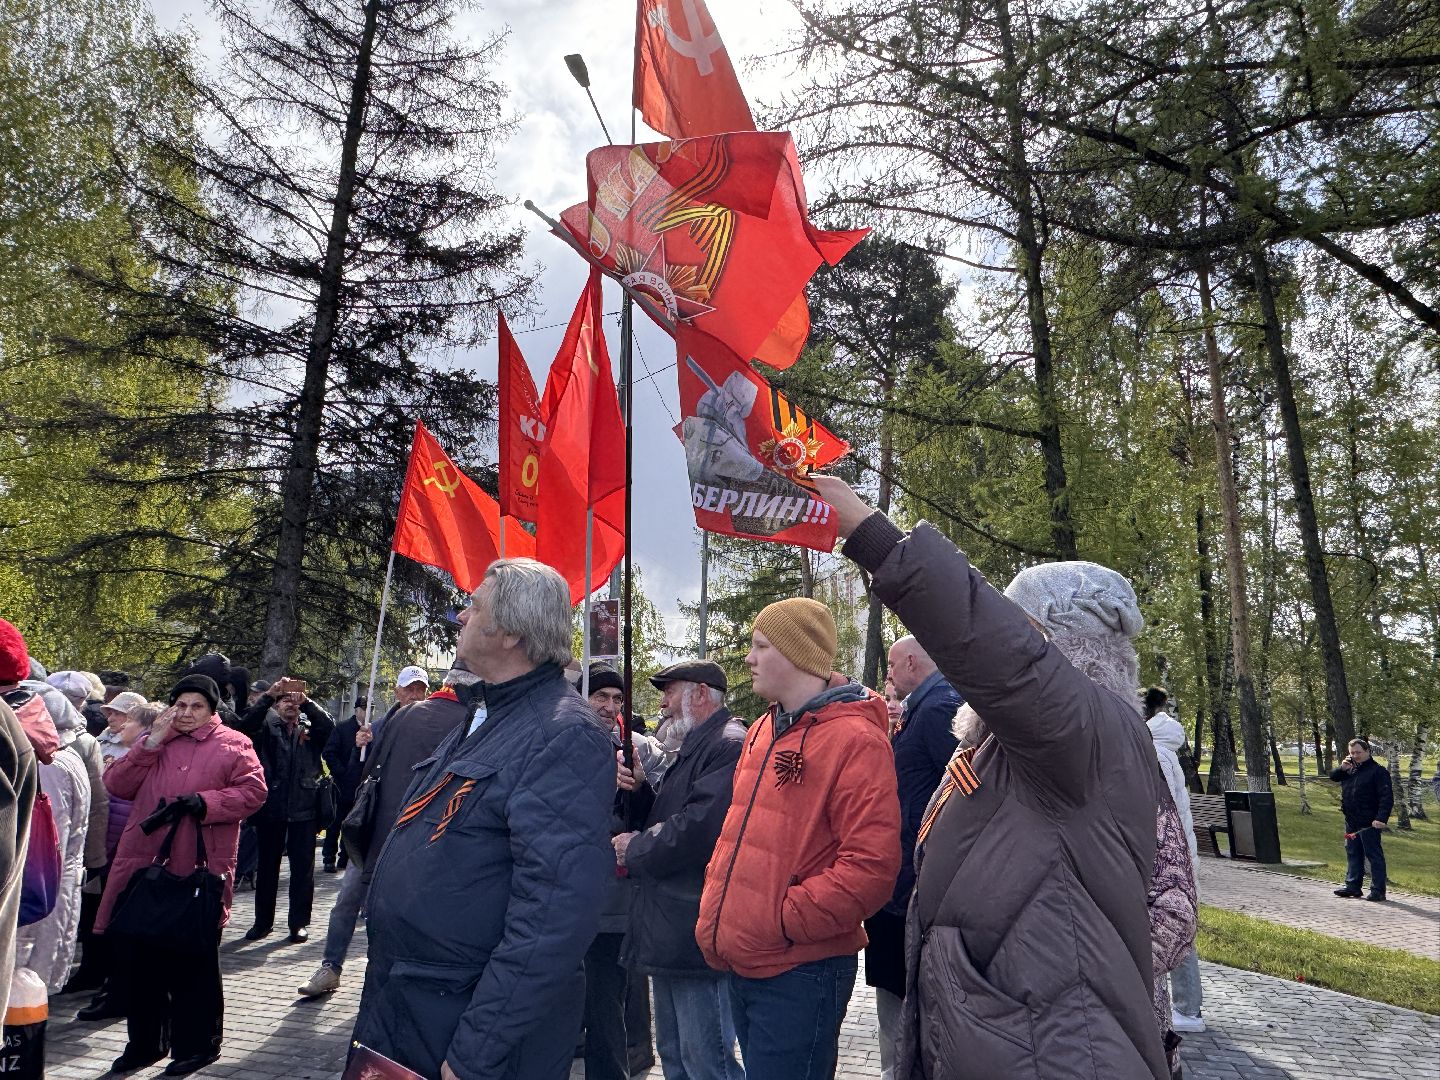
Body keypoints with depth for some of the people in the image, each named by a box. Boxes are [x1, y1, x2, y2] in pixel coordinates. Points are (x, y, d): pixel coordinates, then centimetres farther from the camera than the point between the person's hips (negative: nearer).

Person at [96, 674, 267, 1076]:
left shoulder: (233, 745, 0)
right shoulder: (153, 742, 15)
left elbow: (253, 792, -8)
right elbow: (116, 785, 4)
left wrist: (205, 802, -20)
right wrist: (150, 743, -6)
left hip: (198, 869, -5)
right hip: (143, 862, 5)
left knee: (192, 961, 5)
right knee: (135, 955, 11)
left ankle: (196, 1044, 21)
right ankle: (144, 1042, 30)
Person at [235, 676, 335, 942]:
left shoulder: (310, 729, 8)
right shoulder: (267, 727, 7)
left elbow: (329, 726, -12)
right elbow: (244, 725, -12)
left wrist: (306, 700, -22)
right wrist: (268, 695, -22)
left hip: (304, 809, 0)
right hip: (270, 808, 0)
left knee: (303, 868, 3)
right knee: (267, 867, 10)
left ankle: (299, 923, 11)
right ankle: (263, 921, 22)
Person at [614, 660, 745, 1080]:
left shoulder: (729, 745, -17)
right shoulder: (690, 749, 18)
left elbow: (700, 826, -29)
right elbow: (661, 820, 20)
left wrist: (635, 850, -13)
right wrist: (638, 788, -1)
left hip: (698, 933, -11)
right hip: (670, 933, 11)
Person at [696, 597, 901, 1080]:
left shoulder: (854, 740, -17)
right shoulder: (763, 731, 10)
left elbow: (871, 865, -23)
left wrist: (785, 920, -20)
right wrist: (715, 909, 10)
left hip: (799, 971, -8)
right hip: (743, 963, 8)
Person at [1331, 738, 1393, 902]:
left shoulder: (1378, 771, -10)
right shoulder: (1350, 768, 13)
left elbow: (1387, 797, -16)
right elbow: (1333, 777, 17)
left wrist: (1381, 819, -24)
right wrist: (1342, 768, -3)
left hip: (1369, 823, -8)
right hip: (1351, 821, 8)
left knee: (1374, 855, -1)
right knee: (1352, 854, 14)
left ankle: (1378, 891, 3)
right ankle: (1353, 885, 23)